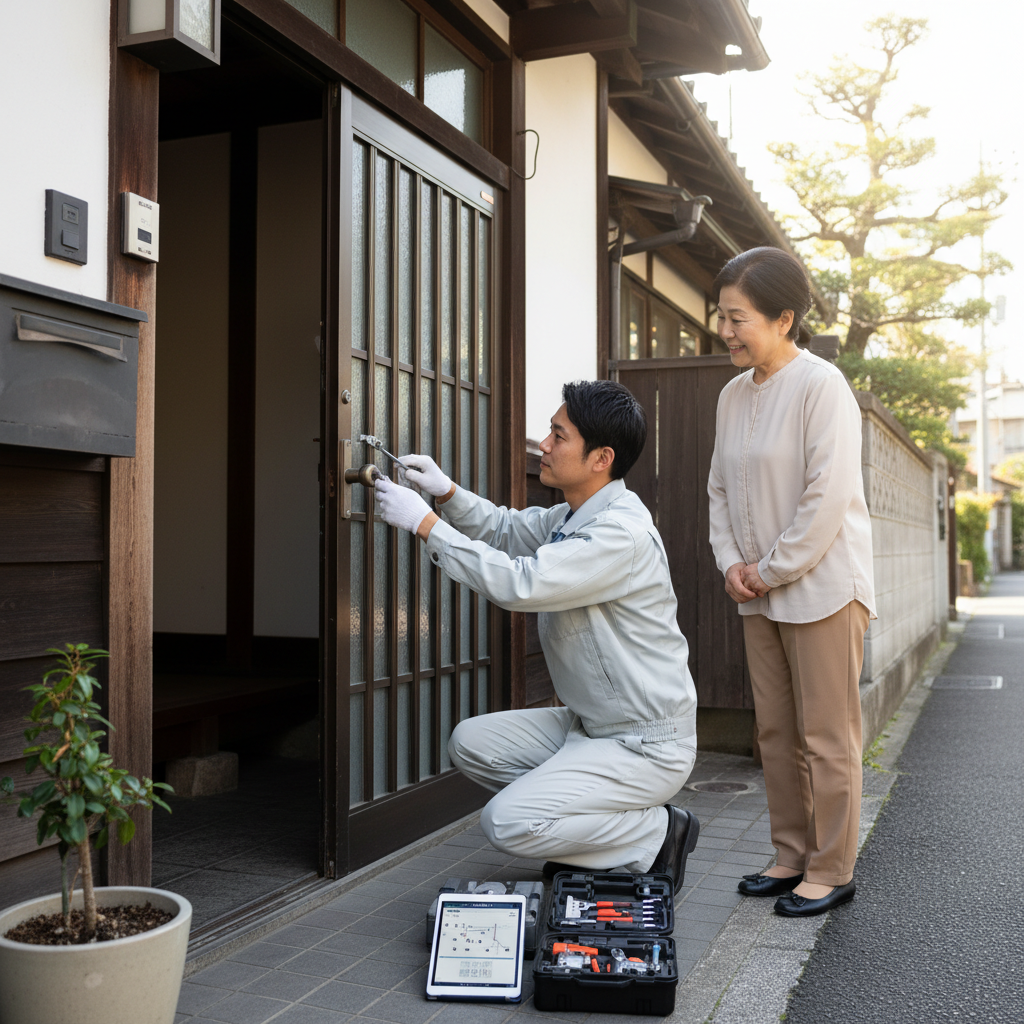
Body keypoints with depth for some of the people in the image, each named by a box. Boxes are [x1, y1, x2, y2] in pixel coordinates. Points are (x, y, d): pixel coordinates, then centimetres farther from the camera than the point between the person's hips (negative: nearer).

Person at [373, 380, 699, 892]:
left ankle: (658, 834, 1)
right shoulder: (573, 517, 6)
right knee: (471, 741, 4)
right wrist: (447, 492, 2)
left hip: (646, 746, -9)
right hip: (591, 726, 9)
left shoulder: (622, 533, -25)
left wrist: (426, 523, -24)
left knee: (507, 823, -17)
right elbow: (506, 529, 21)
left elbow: (520, 585, -31)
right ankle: (581, 830, 13)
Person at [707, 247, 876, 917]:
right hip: (760, 593, 8)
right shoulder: (733, 395, 11)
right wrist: (732, 562, 2)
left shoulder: (821, 385, -13)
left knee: (827, 736, 0)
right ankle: (793, 857, 25)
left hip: (822, 586, -7)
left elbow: (828, 497, -18)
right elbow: (721, 489, 16)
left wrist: (772, 570, -13)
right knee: (776, 731, 13)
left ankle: (832, 870, 13)